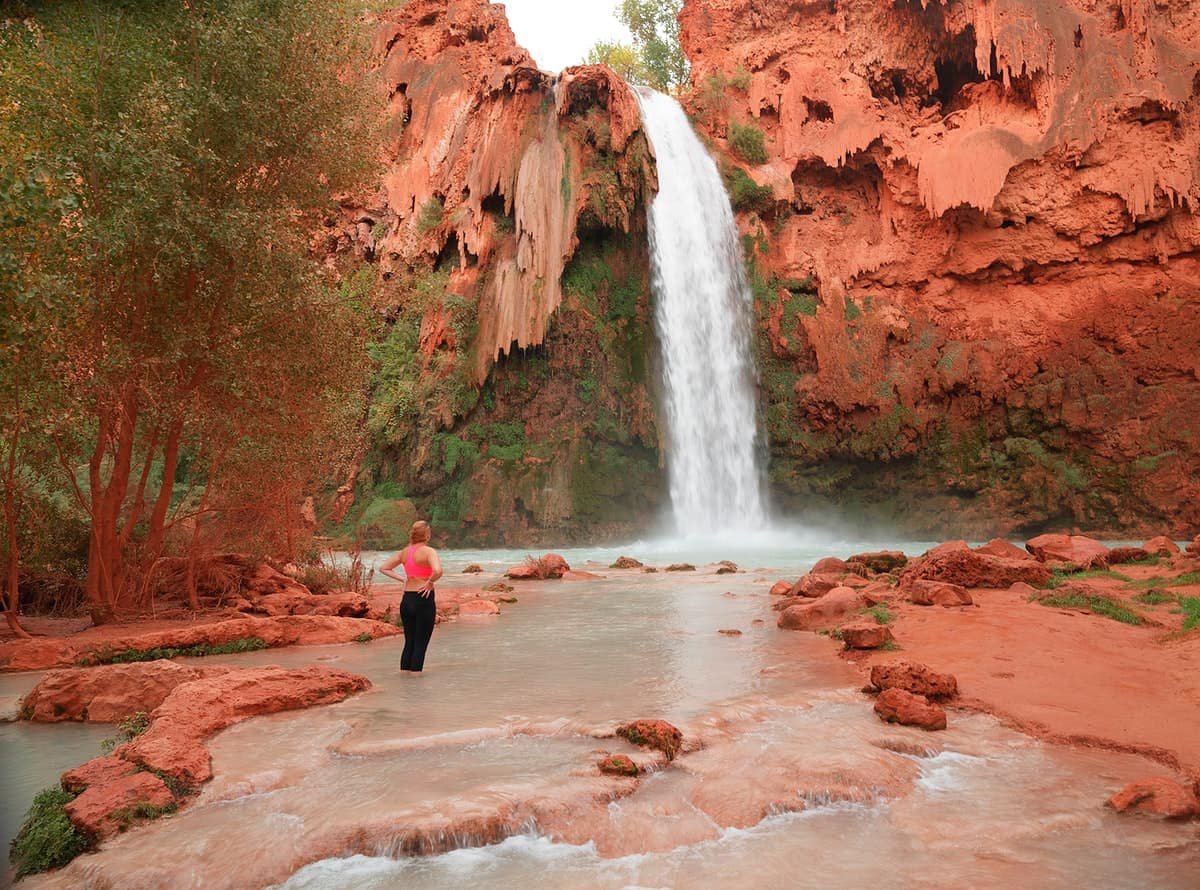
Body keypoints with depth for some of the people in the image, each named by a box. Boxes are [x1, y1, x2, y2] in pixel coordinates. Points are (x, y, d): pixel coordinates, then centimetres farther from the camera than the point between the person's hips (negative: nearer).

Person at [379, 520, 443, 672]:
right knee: (420, 644, 2)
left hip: (406, 600, 6)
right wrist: (430, 582, -14)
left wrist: (402, 578, 10)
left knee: (409, 642, 16)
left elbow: (384, 568, 17)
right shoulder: (428, 551, -13)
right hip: (424, 600, -6)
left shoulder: (405, 552, 7)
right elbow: (437, 571, -31)